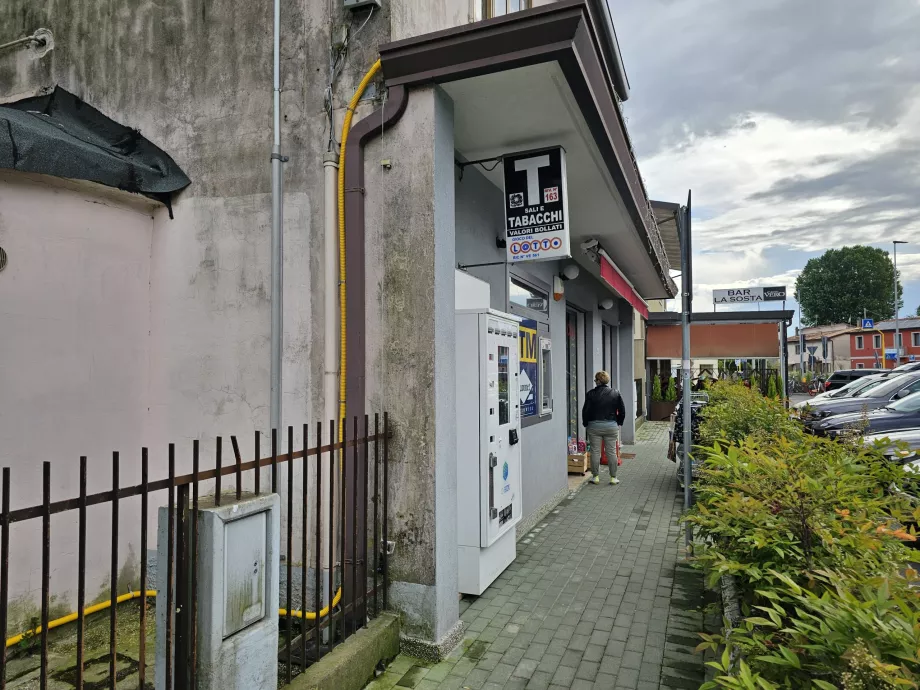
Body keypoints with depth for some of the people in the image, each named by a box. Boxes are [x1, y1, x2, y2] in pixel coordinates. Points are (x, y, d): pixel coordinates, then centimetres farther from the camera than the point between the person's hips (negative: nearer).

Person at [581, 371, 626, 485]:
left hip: (594, 426, -2)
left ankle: (596, 477, 10)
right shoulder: (616, 393, 2)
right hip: (611, 426, 2)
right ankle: (613, 477, 11)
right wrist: (619, 423, 16)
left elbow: (585, 410, -3)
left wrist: (586, 424, 10)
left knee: (595, 452, 5)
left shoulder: (591, 394, -5)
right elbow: (622, 411, 5)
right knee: (612, 452, 7)